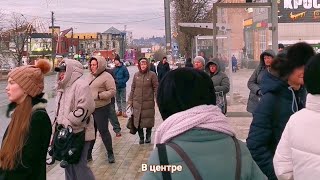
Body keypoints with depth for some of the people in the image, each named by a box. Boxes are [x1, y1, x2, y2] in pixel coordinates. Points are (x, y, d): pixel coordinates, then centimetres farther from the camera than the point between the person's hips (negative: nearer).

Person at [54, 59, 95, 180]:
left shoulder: (81, 85, -16)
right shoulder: (63, 86, 16)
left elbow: (84, 108, -26)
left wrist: (68, 123, -21)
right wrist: (58, 123, 19)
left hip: (78, 133, -10)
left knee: (79, 166, -6)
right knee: (69, 164, 18)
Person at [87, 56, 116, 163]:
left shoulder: (107, 76, -10)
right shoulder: (90, 76, 13)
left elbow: (112, 91, -15)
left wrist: (98, 95, -21)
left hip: (101, 108, -7)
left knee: (103, 131, -1)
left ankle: (110, 154, 14)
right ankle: (88, 154, 23)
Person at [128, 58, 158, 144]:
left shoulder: (152, 75, -4)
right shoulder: (136, 75, 6)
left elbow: (156, 88, -5)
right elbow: (133, 88, 11)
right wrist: (130, 100, 9)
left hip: (148, 102, -3)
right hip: (137, 102, 3)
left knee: (148, 120, 5)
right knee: (138, 120, 4)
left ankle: (148, 136, 25)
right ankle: (141, 137, 19)